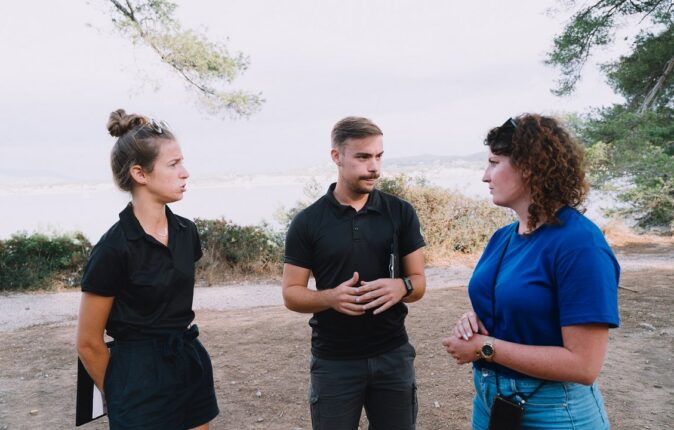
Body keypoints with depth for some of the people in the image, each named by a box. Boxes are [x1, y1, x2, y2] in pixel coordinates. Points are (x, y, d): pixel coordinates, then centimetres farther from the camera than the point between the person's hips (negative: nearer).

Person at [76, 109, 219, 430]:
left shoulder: (186, 231, 1)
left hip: (192, 364, 7)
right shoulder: (113, 248, -18)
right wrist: (121, 395, 4)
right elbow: (88, 344, -9)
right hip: (142, 378, -6)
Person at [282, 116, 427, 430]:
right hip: (333, 362, -1)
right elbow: (291, 295, -2)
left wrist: (401, 287, -19)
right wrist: (330, 297, -22)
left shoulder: (401, 213, -1)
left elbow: (419, 282, 4)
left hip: (393, 355, 2)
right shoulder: (307, 222, -5)